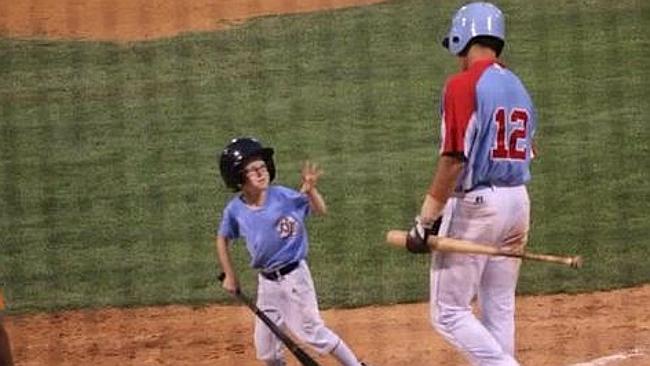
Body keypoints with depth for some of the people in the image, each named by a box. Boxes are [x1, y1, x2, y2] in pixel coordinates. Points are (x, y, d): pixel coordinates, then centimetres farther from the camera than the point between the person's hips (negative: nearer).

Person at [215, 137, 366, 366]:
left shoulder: (283, 197, -14)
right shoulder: (235, 210, -6)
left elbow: (320, 210, -8)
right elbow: (223, 239, 12)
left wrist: (310, 190, -27)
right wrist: (229, 275, 11)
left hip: (293, 276, -4)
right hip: (266, 281, 4)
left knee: (311, 331, -4)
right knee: (265, 348, 10)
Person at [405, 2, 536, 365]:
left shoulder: (463, 85, -12)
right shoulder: (518, 88, 12)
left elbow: (454, 159, -19)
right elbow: (523, 155, 14)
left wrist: (426, 220, -16)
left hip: (474, 203, -8)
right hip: (518, 200, 8)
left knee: (449, 311, -4)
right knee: (500, 311, 13)